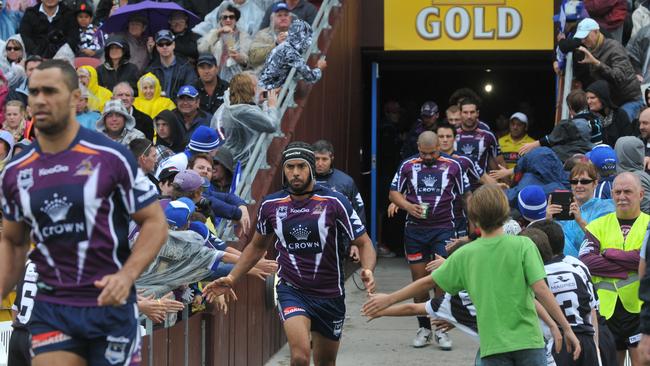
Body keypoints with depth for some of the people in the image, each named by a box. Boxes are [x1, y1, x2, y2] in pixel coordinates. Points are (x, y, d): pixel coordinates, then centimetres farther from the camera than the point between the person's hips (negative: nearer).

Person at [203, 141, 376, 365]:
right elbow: (257, 246, 15)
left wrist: (367, 271, -26)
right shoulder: (270, 205, -2)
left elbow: (363, 243, -6)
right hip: (291, 290, -1)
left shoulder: (334, 202, -10)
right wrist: (232, 279, 8)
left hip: (330, 295, 1)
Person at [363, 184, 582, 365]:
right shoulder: (523, 245, -3)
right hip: (528, 341, -2)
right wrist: (567, 328, -6)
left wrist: (389, 299, 25)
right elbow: (541, 290, -10)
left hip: (492, 347, 2)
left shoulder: (465, 255, 4)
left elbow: (428, 282, 12)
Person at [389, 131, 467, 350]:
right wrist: (408, 206, -10)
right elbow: (393, 193, 9)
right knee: (419, 279, 5)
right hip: (415, 230, 2)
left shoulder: (453, 166, 4)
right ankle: (424, 328, 16)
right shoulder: (408, 166, 6)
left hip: (443, 229, -2)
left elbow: (466, 195, 12)